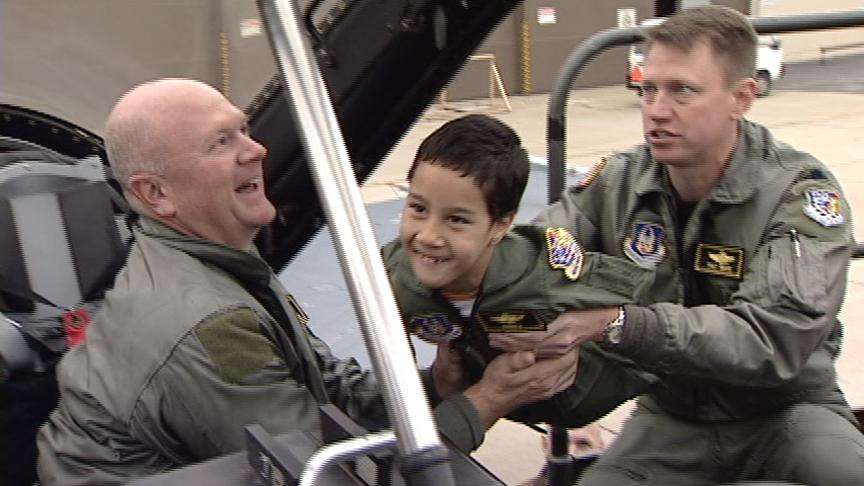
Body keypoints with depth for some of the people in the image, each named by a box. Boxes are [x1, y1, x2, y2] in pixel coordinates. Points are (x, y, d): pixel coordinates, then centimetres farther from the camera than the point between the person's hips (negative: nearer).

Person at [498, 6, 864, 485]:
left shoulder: (801, 193, -16)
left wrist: (614, 323, -40)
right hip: (670, 414, 2)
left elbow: (774, 341, -29)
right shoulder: (619, 182, -4)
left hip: (784, 410, -2)